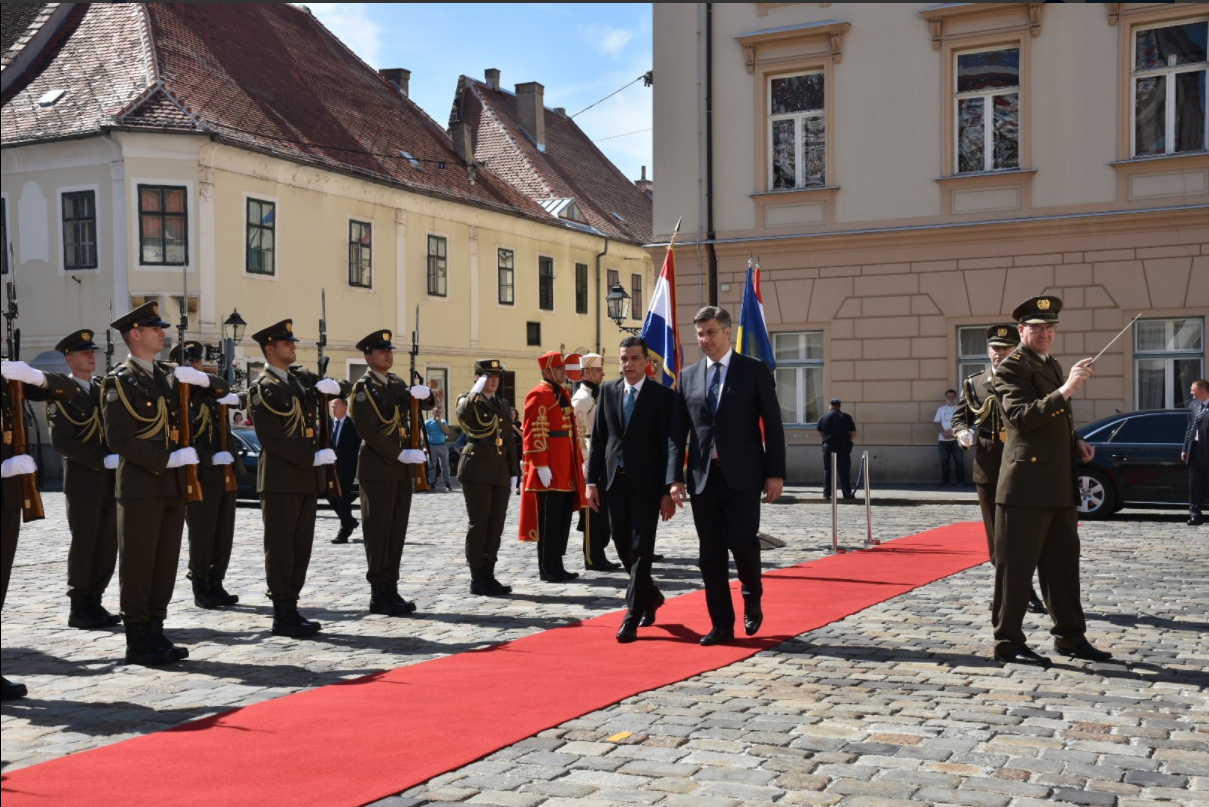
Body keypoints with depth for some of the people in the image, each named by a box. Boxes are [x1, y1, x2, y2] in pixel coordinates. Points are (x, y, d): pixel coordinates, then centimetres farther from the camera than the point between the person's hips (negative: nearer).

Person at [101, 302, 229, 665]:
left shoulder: (170, 374, 13)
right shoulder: (120, 381, -7)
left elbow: (220, 390, 19)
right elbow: (119, 440, -15)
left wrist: (201, 378, -3)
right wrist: (168, 459, -18)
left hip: (173, 485, 7)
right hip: (140, 487, -7)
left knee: (166, 563, 10)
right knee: (137, 565, 0)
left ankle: (155, 634, 19)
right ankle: (137, 642, 7)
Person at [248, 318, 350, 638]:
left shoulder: (302, 378, 14)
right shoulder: (263, 389, -9)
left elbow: (345, 387, 21)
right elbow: (271, 440, -16)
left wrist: (335, 385, -2)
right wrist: (312, 458, -17)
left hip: (308, 478, 8)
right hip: (280, 479, -8)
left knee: (301, 546, 11)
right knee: (280, 547, -2)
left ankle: (292, 608, 18)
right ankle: (283, 616, 4)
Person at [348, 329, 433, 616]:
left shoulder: (397, 383, 16)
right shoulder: (363, 387, -7)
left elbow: (426, 403, 22)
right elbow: (369, 430, -16)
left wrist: (423, 393, -1)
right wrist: (398, 455, -18)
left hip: (402, 470, 8)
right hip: (378, 470, -8)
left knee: (397, 532, 9)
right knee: (378, 533, -3)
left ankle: (391, 590, 15)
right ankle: (379, 595, 1)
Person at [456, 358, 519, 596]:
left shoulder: (503, 405, 18)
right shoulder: (468, 400, 0)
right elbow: (463, 414, -26)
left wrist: (514, 472, 14)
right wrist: (476, 391, -20)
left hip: (500, 472, 6)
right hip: (477, 471, -6)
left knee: (496, 525, 7)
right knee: (479, 524, -4)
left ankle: (488, 575, 15)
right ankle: (478, 579, 3)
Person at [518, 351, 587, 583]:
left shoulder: (563, 394, 18)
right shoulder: (539, 395, -10)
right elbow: (534, 433, -16)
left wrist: (580, 461, 18)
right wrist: (541, 466, -21)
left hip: (567, 471, 9)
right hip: (549, 470, -9)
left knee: (564, 517, 11)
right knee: (549, 518, -4)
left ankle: (556, 565, 19)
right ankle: (547, 569, 3)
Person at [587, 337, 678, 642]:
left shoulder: (663, 395, -3)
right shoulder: (608, 391, 8)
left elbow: (669, 445, -5)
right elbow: (597, 438, 9)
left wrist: (668, 491, -10)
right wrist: (592, 480, 2)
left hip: (646, 484, -4)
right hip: (615, 481, 4)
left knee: (640, 551, -5)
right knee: (624, 549, 12)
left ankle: (632, 619, -2)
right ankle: (651, 597, 36)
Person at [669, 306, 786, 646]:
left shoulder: (754, 370, 0)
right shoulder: (688, 376, 10)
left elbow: (772, 424, -2)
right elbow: (678, 431, 9)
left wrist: (775, 473, -8)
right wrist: (676, 477, 1)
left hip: (743, 475, -3)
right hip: (703, 476, 3)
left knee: (741, 540, -11)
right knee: (710, 553, 4)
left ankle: (752, 599, 20)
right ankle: (722, 625, 13)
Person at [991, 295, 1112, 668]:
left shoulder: (1053, 365, 19)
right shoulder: (1012, 367, -8)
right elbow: (1020, 416, -23)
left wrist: (1076, 443, 11)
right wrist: (1065, 390, -30)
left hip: (1060, 484, 9)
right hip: (1027, 482, -9)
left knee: (1063, 563, 14)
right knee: (1016, 565, -3)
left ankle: (1070, 636, 23)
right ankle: (1008, 643, 4)